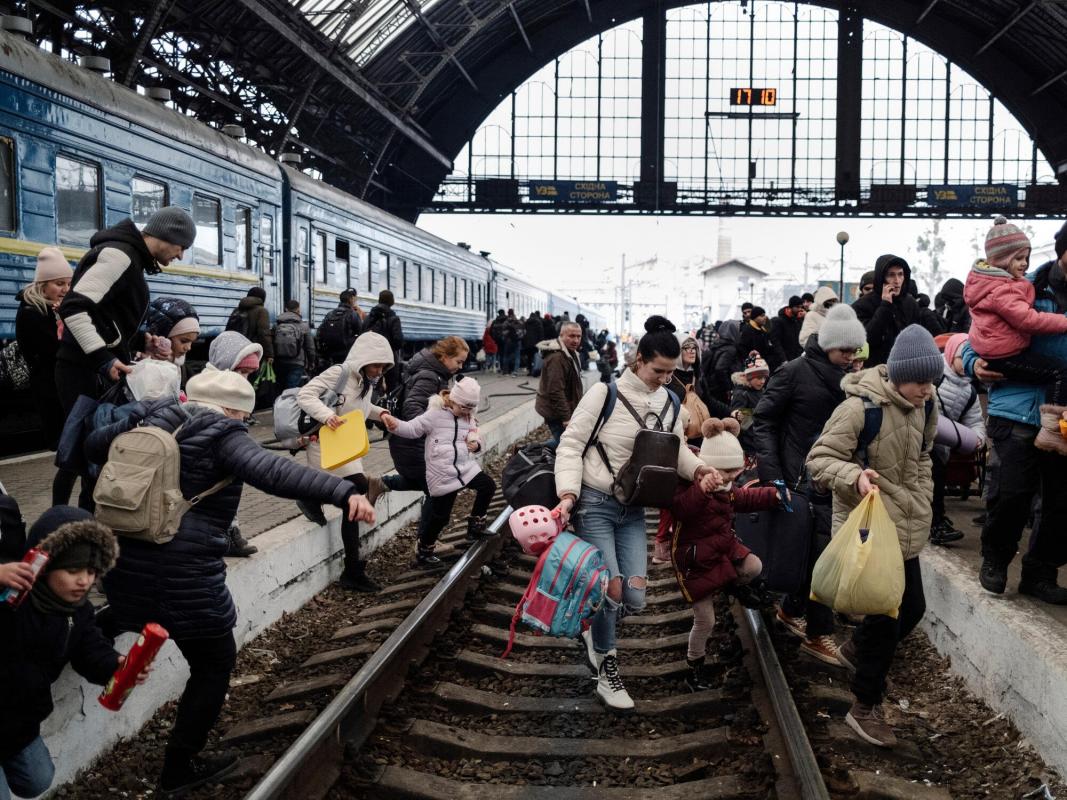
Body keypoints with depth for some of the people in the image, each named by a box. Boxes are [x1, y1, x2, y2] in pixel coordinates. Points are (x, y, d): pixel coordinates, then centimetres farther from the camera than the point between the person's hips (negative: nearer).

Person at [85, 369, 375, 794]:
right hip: (182, 570, -6)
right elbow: (273, 473, -25)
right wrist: (345, 492, -36)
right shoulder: (222, 437, -7)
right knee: (215, 663, 13)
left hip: (121, 559, 7)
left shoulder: (155, 420, 12)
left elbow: (93, 445, 25)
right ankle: (179, 766, 20)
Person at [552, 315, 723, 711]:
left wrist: (699, 470, -12)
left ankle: (594, 625, 36)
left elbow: (677, 450, 10)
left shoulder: (669, 402, 2)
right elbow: (571, 446, -12)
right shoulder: (606, 393, -14)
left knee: (635, 598, 2)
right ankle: (607, 670, 14)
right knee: (611, 588, -10)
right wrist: (568, 494, -24)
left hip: (633, 509, 5)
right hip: (594, 504, -5)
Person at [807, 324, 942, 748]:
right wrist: (854, 476, -35)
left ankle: (857, 649, 45)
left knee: (912, 607, 17)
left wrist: (922, 502, 13)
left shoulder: (924, 406, 4)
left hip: (906, 528, 8)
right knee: (886, 615, -3)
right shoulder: (861, 407, -21)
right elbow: (819, 459, -18)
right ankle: (866, 708, 15)